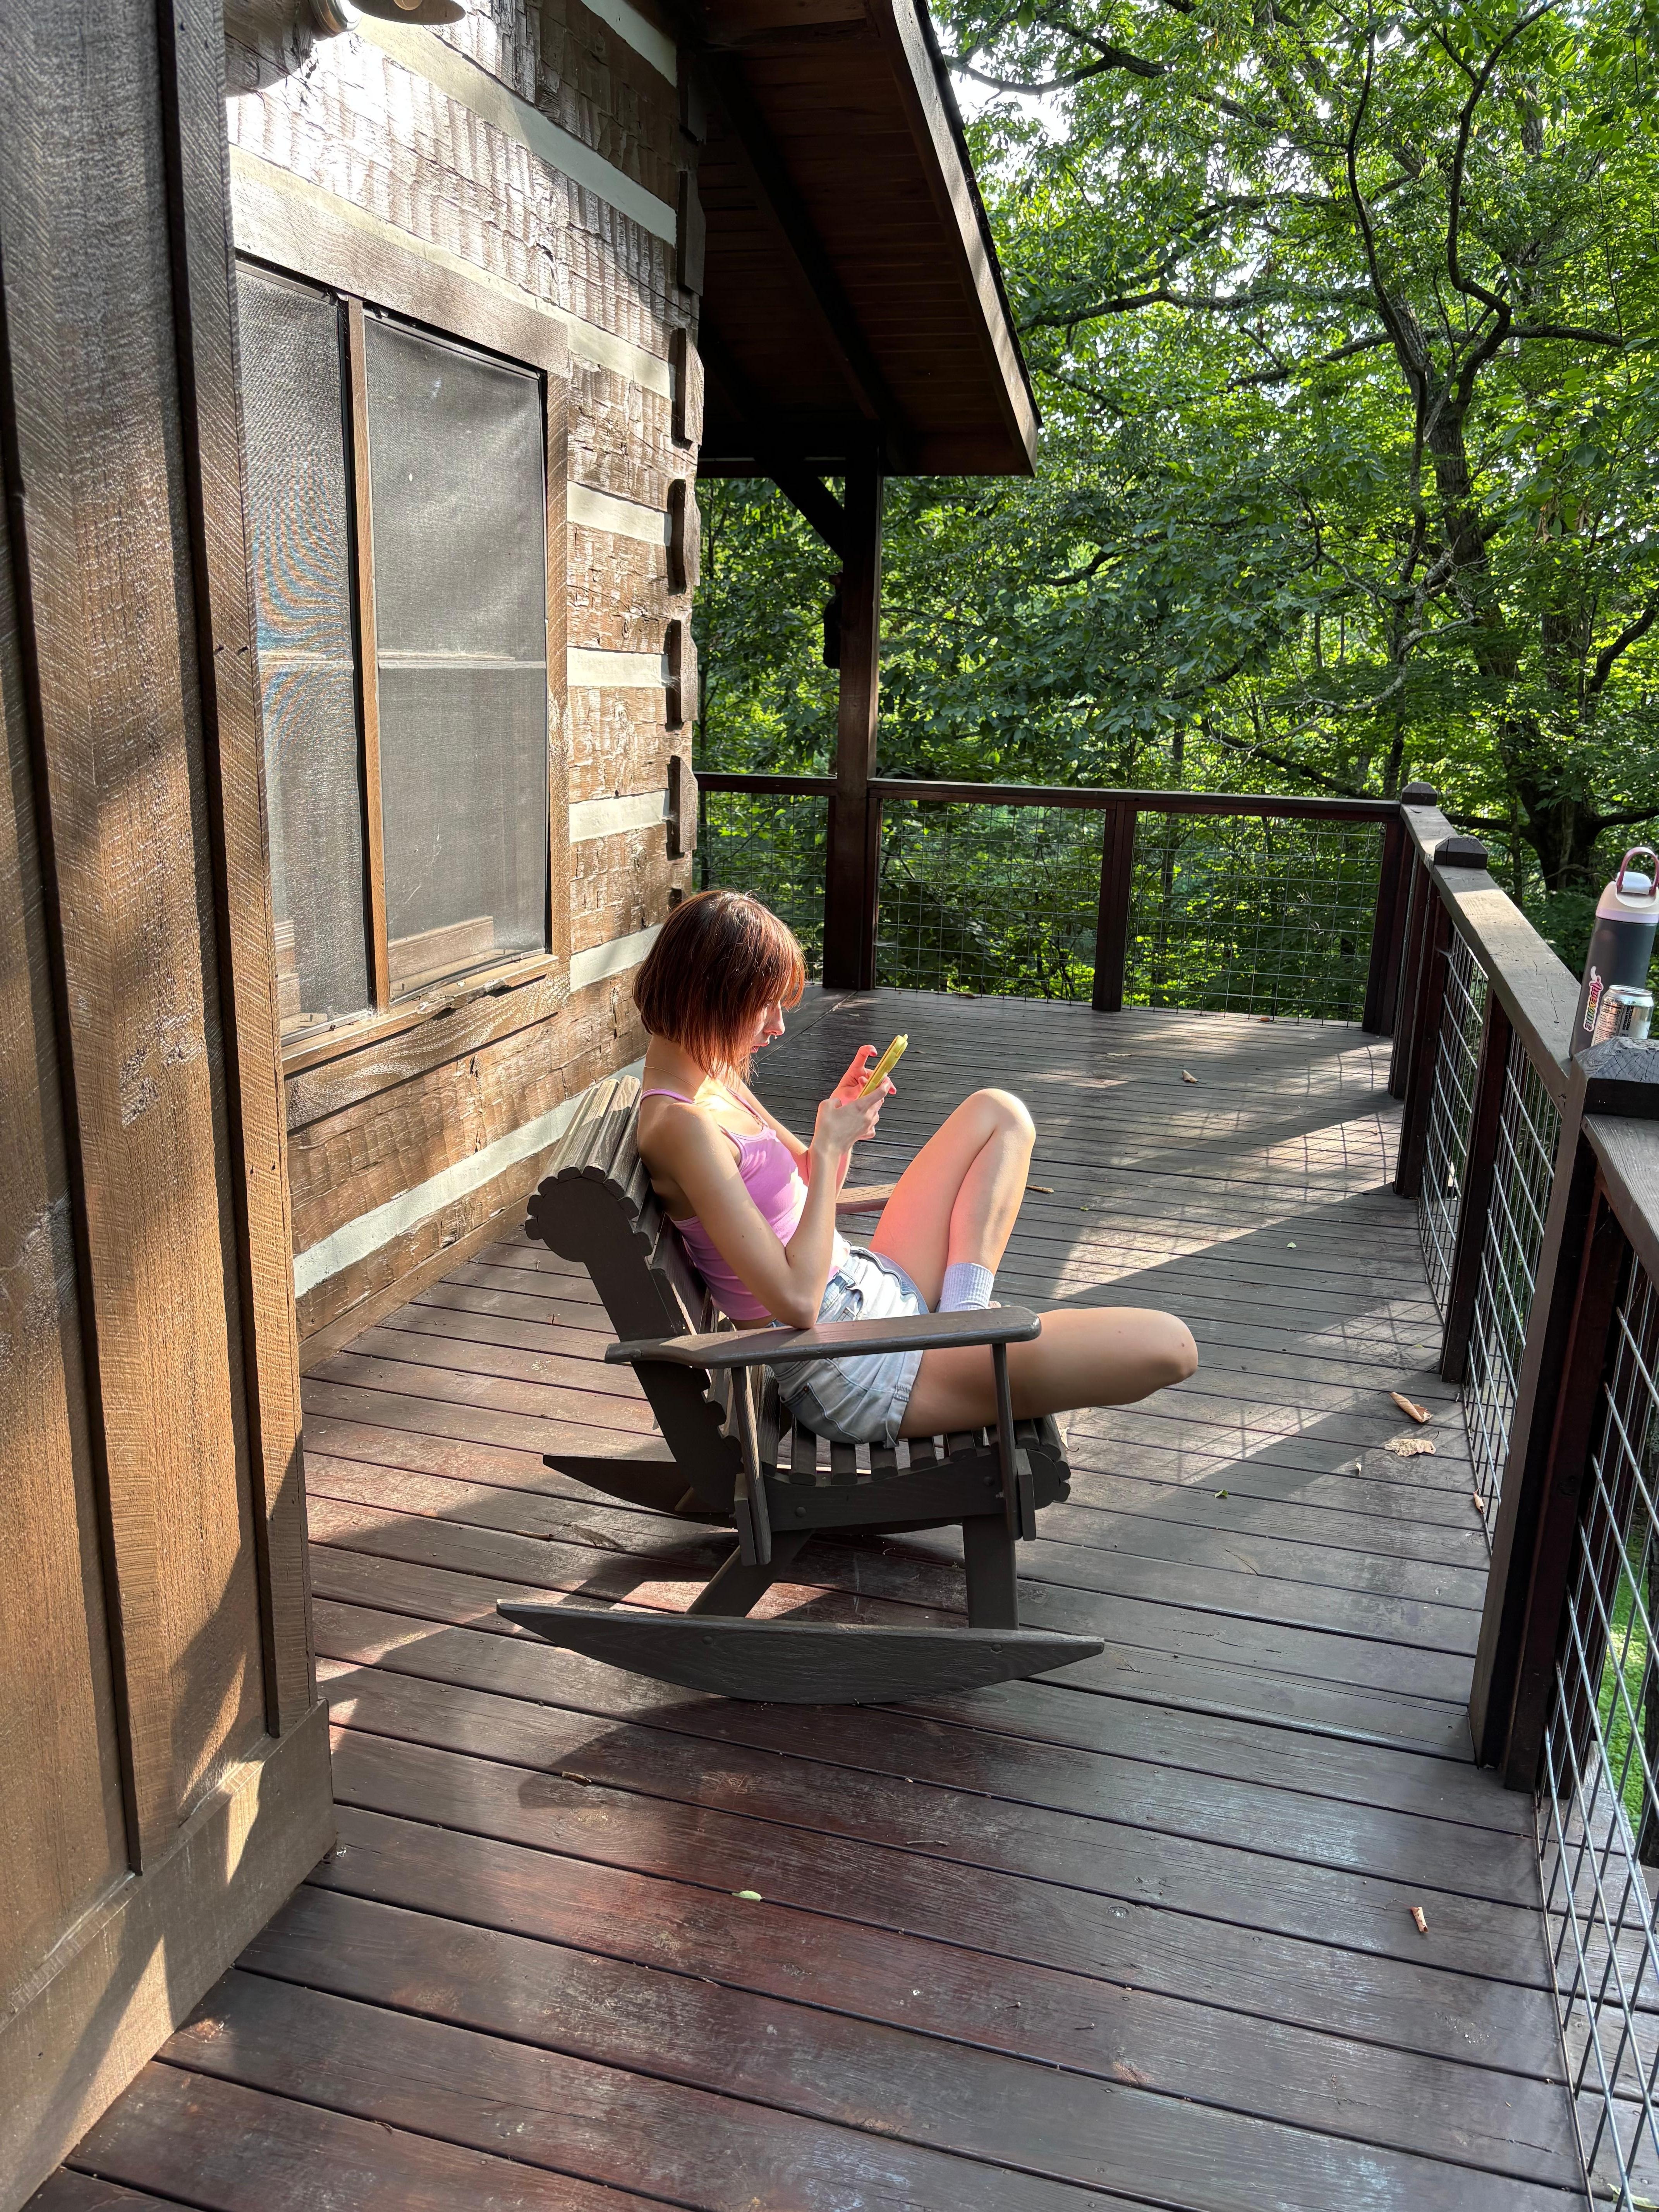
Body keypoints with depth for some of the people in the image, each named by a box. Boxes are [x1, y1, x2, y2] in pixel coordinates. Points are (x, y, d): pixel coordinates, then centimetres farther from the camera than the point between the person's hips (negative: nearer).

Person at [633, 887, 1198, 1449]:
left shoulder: (714, 1076, 8)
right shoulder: (682, 1125, -23)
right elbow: (796, 1302, -26)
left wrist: (844, 1115, -3)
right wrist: (830, 1149, -19)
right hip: (850, 1372, -10)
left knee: (999, 1113, 22)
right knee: (1168, 1346, -16)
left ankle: (962, 1322, 5)